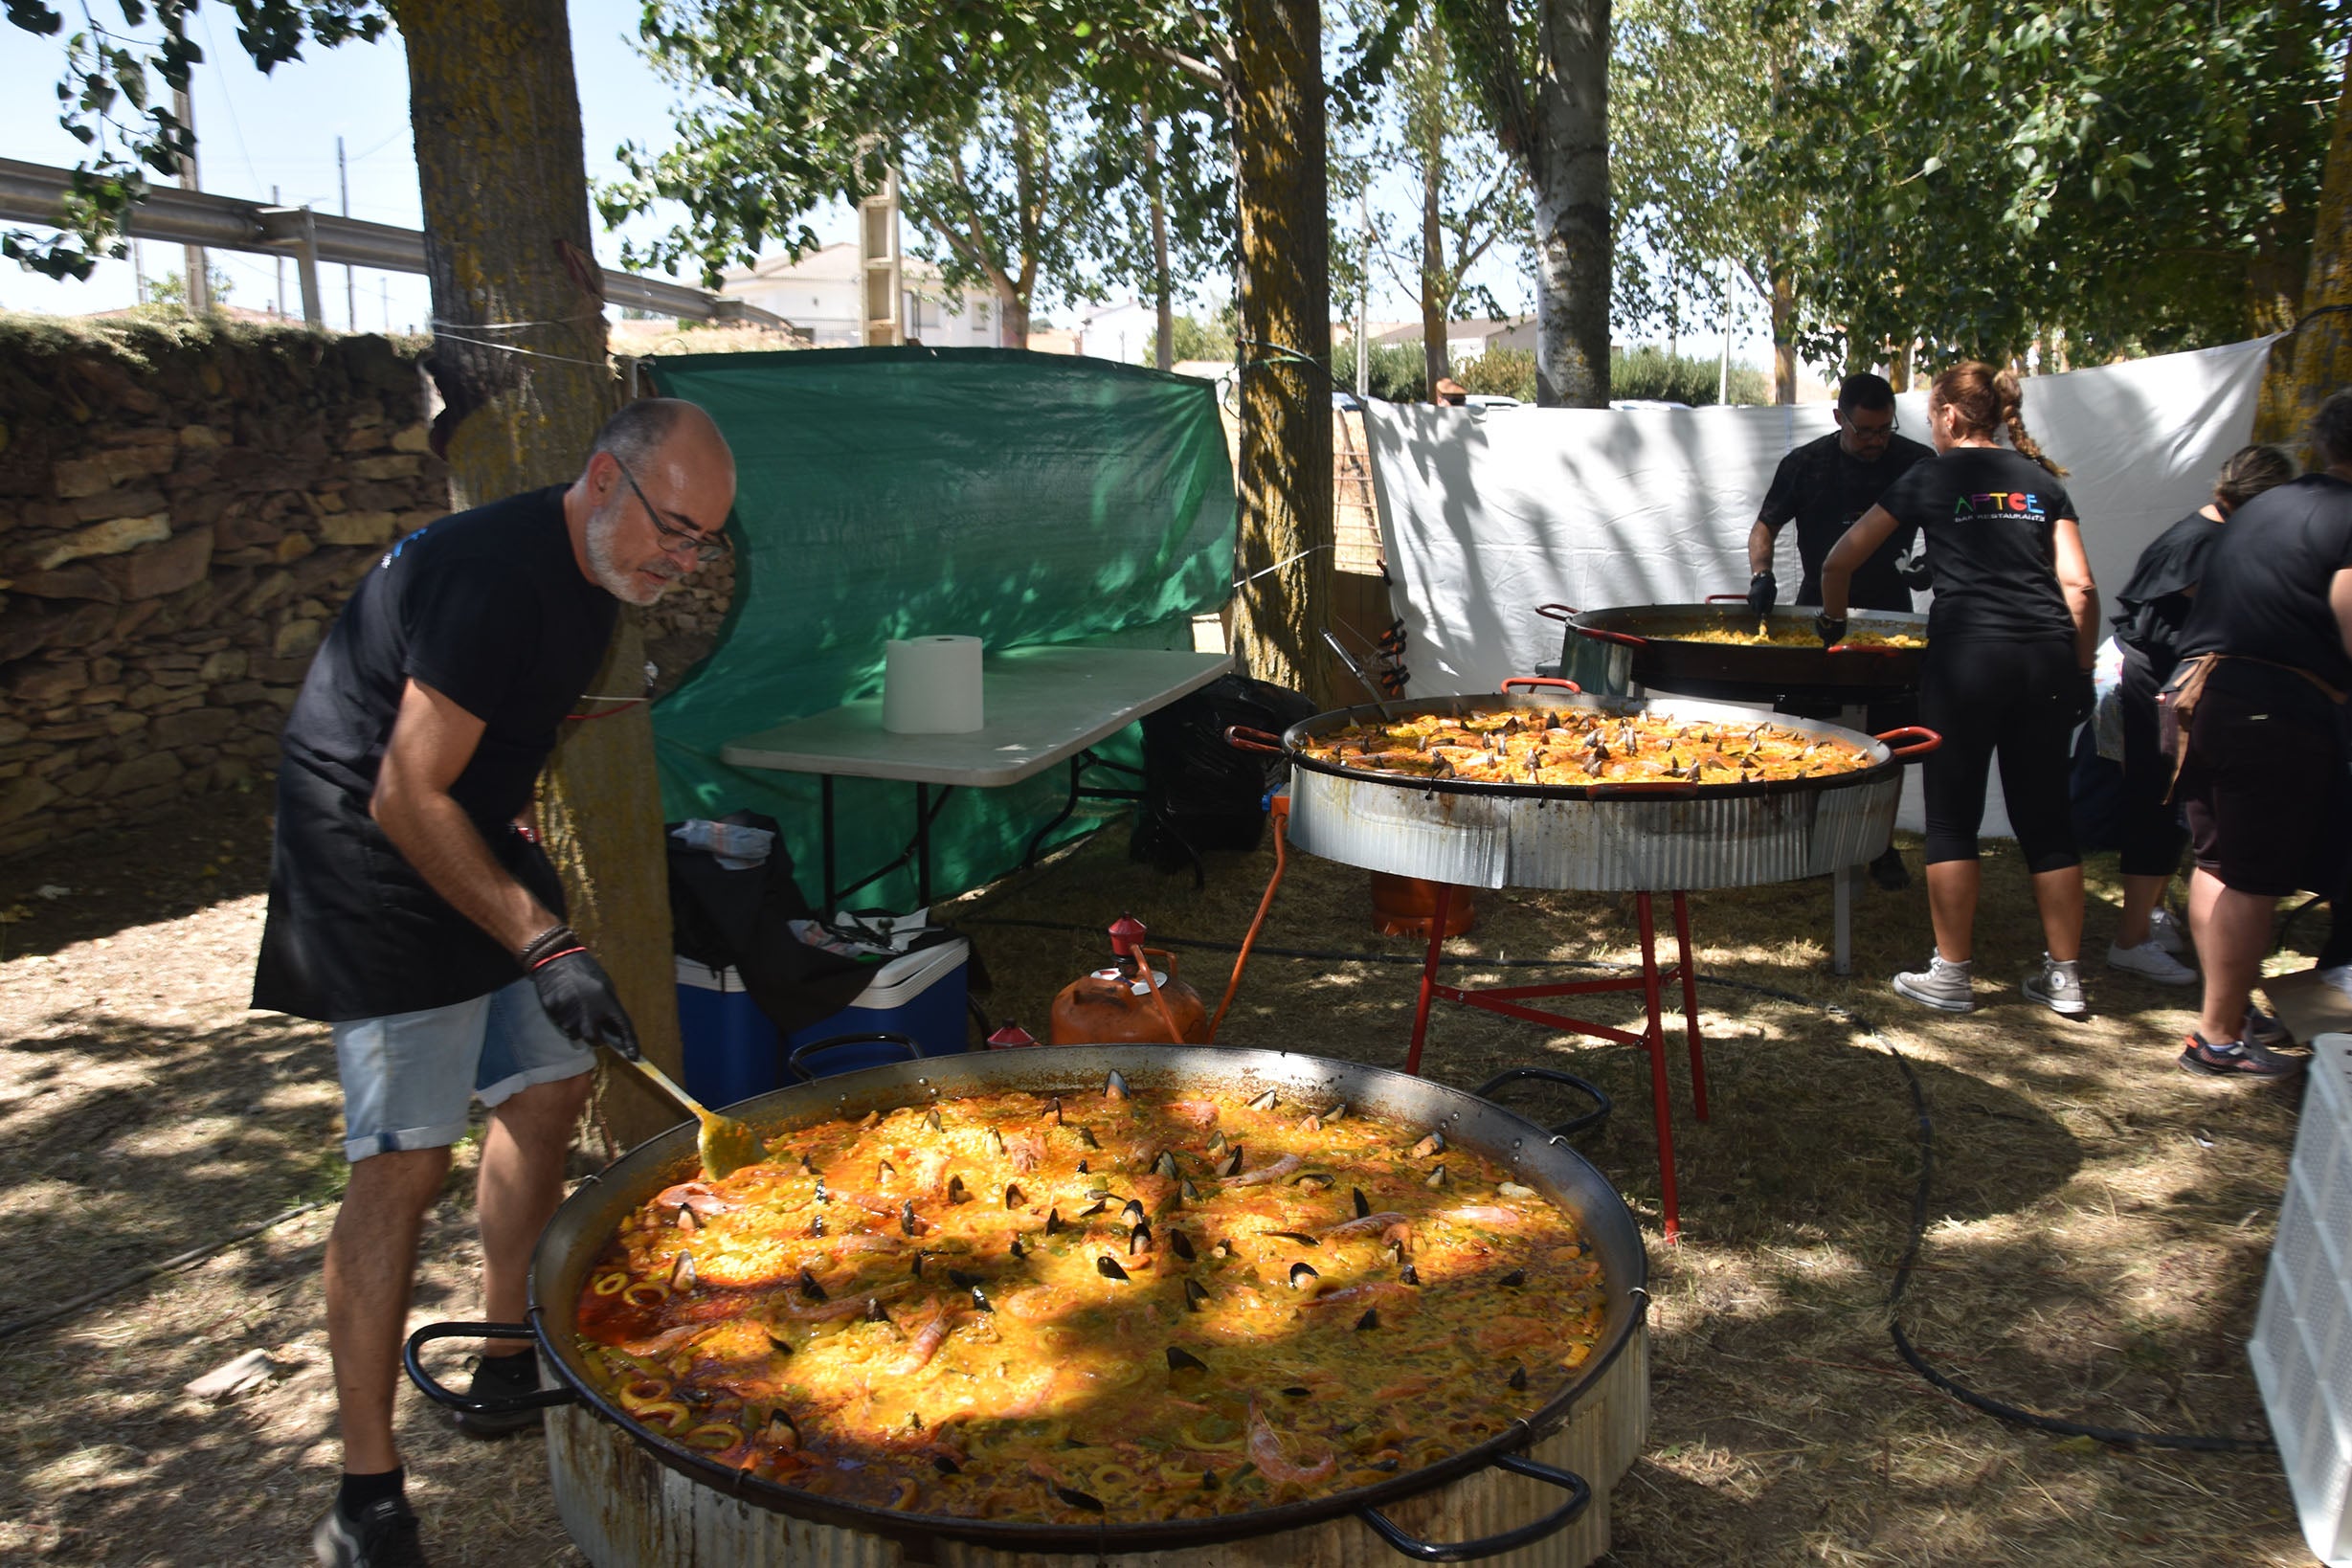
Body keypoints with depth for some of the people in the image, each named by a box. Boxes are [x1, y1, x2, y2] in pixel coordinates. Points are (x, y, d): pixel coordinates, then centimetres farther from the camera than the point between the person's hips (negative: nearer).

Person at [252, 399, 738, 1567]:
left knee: (548, 1089, 11)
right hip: (377, 864, -10)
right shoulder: (494, 579, -26)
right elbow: (406, 799, -26)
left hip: (475, 841, 10)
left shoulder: (588, 570, 5)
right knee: (405, 1157, -11)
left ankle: (509, 1372, 26)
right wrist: (545, 944, -27)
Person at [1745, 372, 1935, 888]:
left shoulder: (1917, 463, -1)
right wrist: (1761, 575, -14)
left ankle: (1881, 844, 17)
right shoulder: (1805, 464, -3)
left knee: (1889, 739, 3)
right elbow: (1766, 525, 4)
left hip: (1889, 615, 0)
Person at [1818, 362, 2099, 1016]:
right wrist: (2081, 673, 13)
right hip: (2046, 656, 4)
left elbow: (1840, 560, 9)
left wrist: (1833, 621, 25)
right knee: (2046, 819, 10)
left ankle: (1951, 975, 9)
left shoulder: (1930, 478, 7)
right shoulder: (2042, 481, 15)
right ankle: (2065, 976, 16)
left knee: (1952, 818, 5)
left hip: (1966, 654, -4)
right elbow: (2080, 587, 7)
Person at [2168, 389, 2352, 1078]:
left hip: (2200, 687, 9)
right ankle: (2218, 1038, 4)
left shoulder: (2264, 505, 19)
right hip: (2277, 709, -9)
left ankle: (2221, 1004, 29)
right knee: (2254, 883, -2)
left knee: (2217, 861, 17)